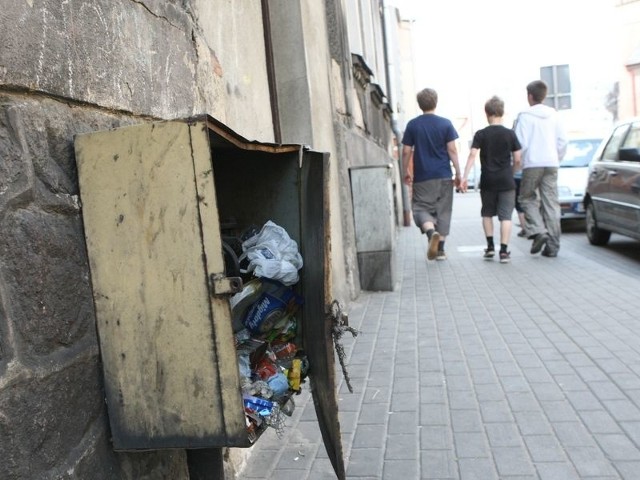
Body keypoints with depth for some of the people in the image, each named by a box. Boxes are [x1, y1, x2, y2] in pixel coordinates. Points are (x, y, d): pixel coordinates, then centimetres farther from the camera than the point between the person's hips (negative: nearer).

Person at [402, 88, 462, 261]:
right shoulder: (445, 123, -1)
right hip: (444, 176, 1)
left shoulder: (412, 125, 0)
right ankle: (440, 249, 12)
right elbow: (452, 150, -3)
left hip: (422, 177, -1)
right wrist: (458, 173, 3)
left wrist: (406, 172, 12)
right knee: (443, 211, 10)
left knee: (421, 208, 5)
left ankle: (431, 232, -25)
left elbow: (406, 152, 0)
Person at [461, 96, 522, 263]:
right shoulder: (510, 134, 0)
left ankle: (490, 246, 16)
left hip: (487, 181, 0)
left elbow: (472, 156, -11)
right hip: (506, 182, 0)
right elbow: (517, 160, 0)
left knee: (487, 213, 17)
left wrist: (464, 177, -13)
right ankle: (504, 251, -5)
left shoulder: (481, 134, -2)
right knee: (505, 216, 0)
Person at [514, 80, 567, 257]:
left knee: (527, 198, 11)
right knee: (551, 204, 4)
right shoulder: (553, 114, 10)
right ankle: (552, 245, 5)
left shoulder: (525, 116, -5)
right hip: (551, 164, 4)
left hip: (532, 164, -4)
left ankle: (538, 231, -9)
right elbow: (563, 141, 10)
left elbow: (520, 143, -9)